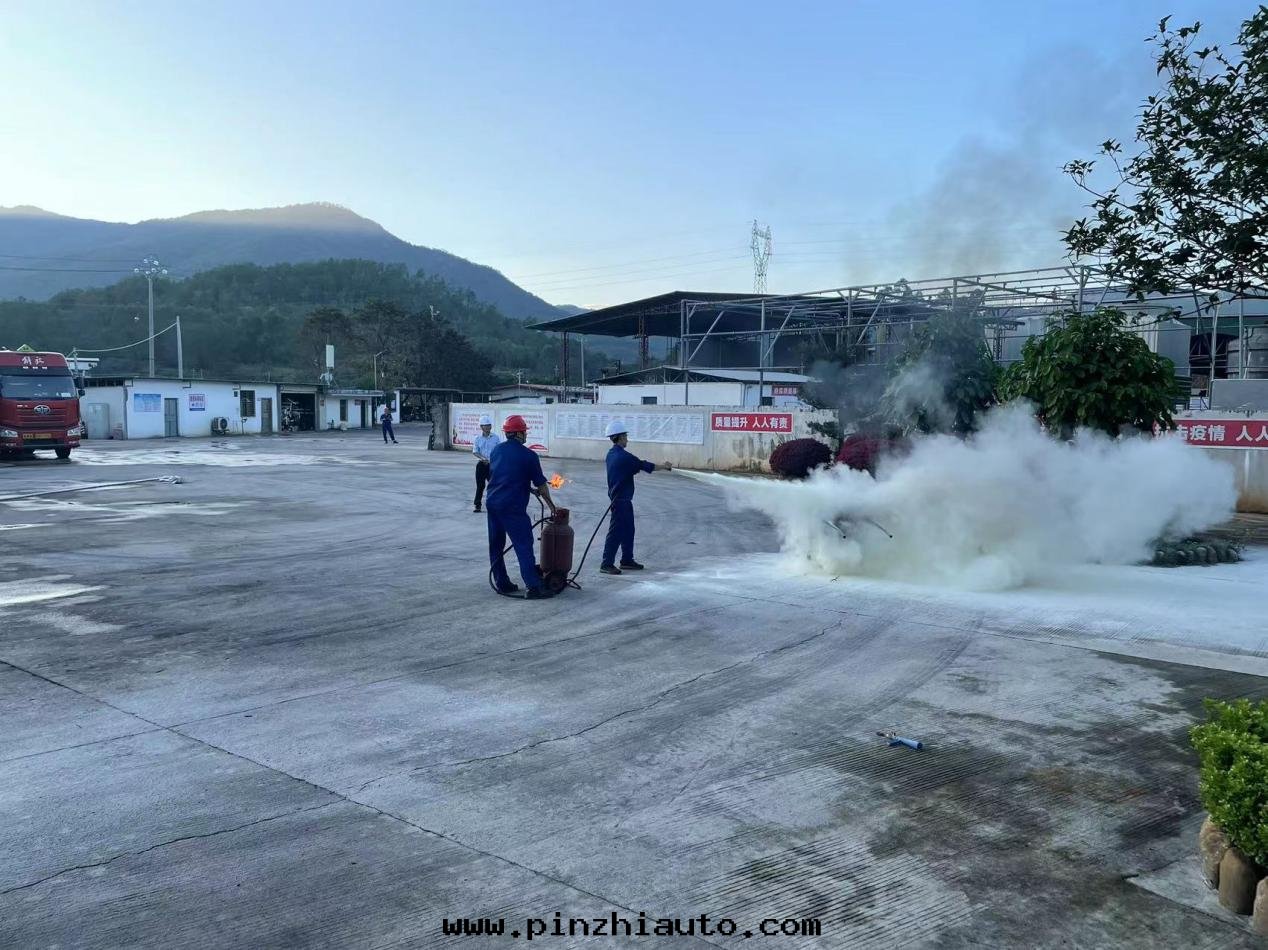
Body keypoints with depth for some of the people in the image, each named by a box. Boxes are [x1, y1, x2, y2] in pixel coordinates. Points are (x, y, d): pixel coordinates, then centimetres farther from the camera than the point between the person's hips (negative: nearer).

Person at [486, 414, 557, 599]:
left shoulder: (496, 451, 12)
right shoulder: (528, 455, -7)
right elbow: (541, 484, -2)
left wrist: (529, 488, 27)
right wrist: (550, 504, 12)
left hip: (492, 502, 7)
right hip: (513, 507, -7)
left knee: (496, 545, 14)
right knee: (524, 545, -6)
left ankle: (502, 583, 19)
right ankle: (533, 586, -10)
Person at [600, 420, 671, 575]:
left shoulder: (611, 454, 10)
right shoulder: (623, 456, -19)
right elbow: (644, 466, -14)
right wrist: (664, 466, -1)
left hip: (620, 498, 10)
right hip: (621, 499, -10)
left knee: (628, 530, 17)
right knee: (616, 532, -6)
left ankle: (627, 560, 25)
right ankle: (607, 564, -3)